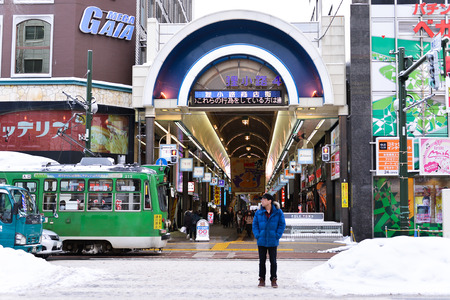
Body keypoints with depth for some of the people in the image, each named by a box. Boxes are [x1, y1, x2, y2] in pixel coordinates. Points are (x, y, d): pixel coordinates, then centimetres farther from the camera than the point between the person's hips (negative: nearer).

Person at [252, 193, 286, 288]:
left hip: (272, 241, -2)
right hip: (261, 241, 2)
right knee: (262, 261, 7)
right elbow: (255, 224, 6)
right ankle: (262, 280, 15)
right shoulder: (259, 212, 2)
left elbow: (282, 224, 0)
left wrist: (277, 236, -8)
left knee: (273, 261, 5)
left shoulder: (278, 212, -3)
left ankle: (273, 280, 15)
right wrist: (257, 235, -6)